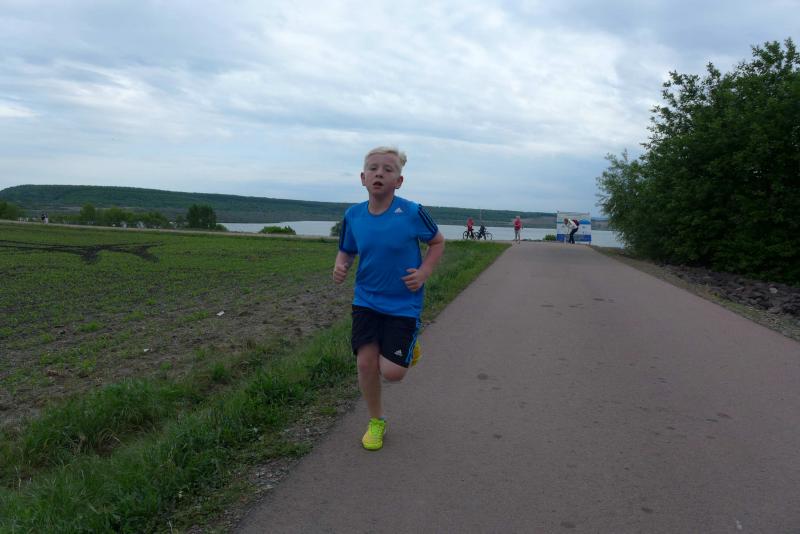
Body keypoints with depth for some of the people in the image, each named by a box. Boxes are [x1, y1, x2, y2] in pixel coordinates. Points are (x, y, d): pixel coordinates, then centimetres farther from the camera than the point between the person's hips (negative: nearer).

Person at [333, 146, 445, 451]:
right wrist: (340, 266, -12)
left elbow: (437, 242, 3)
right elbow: (346, 251, 11)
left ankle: (407, 349, 30)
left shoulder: (412, 213, -13)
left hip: (403, 304, -3)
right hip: (366, 301, 3)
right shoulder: (353, 215, -3)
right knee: (365, 362, -3)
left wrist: (424, 273, -12)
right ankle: (376, 422, 22)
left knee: (392, 372, -8)